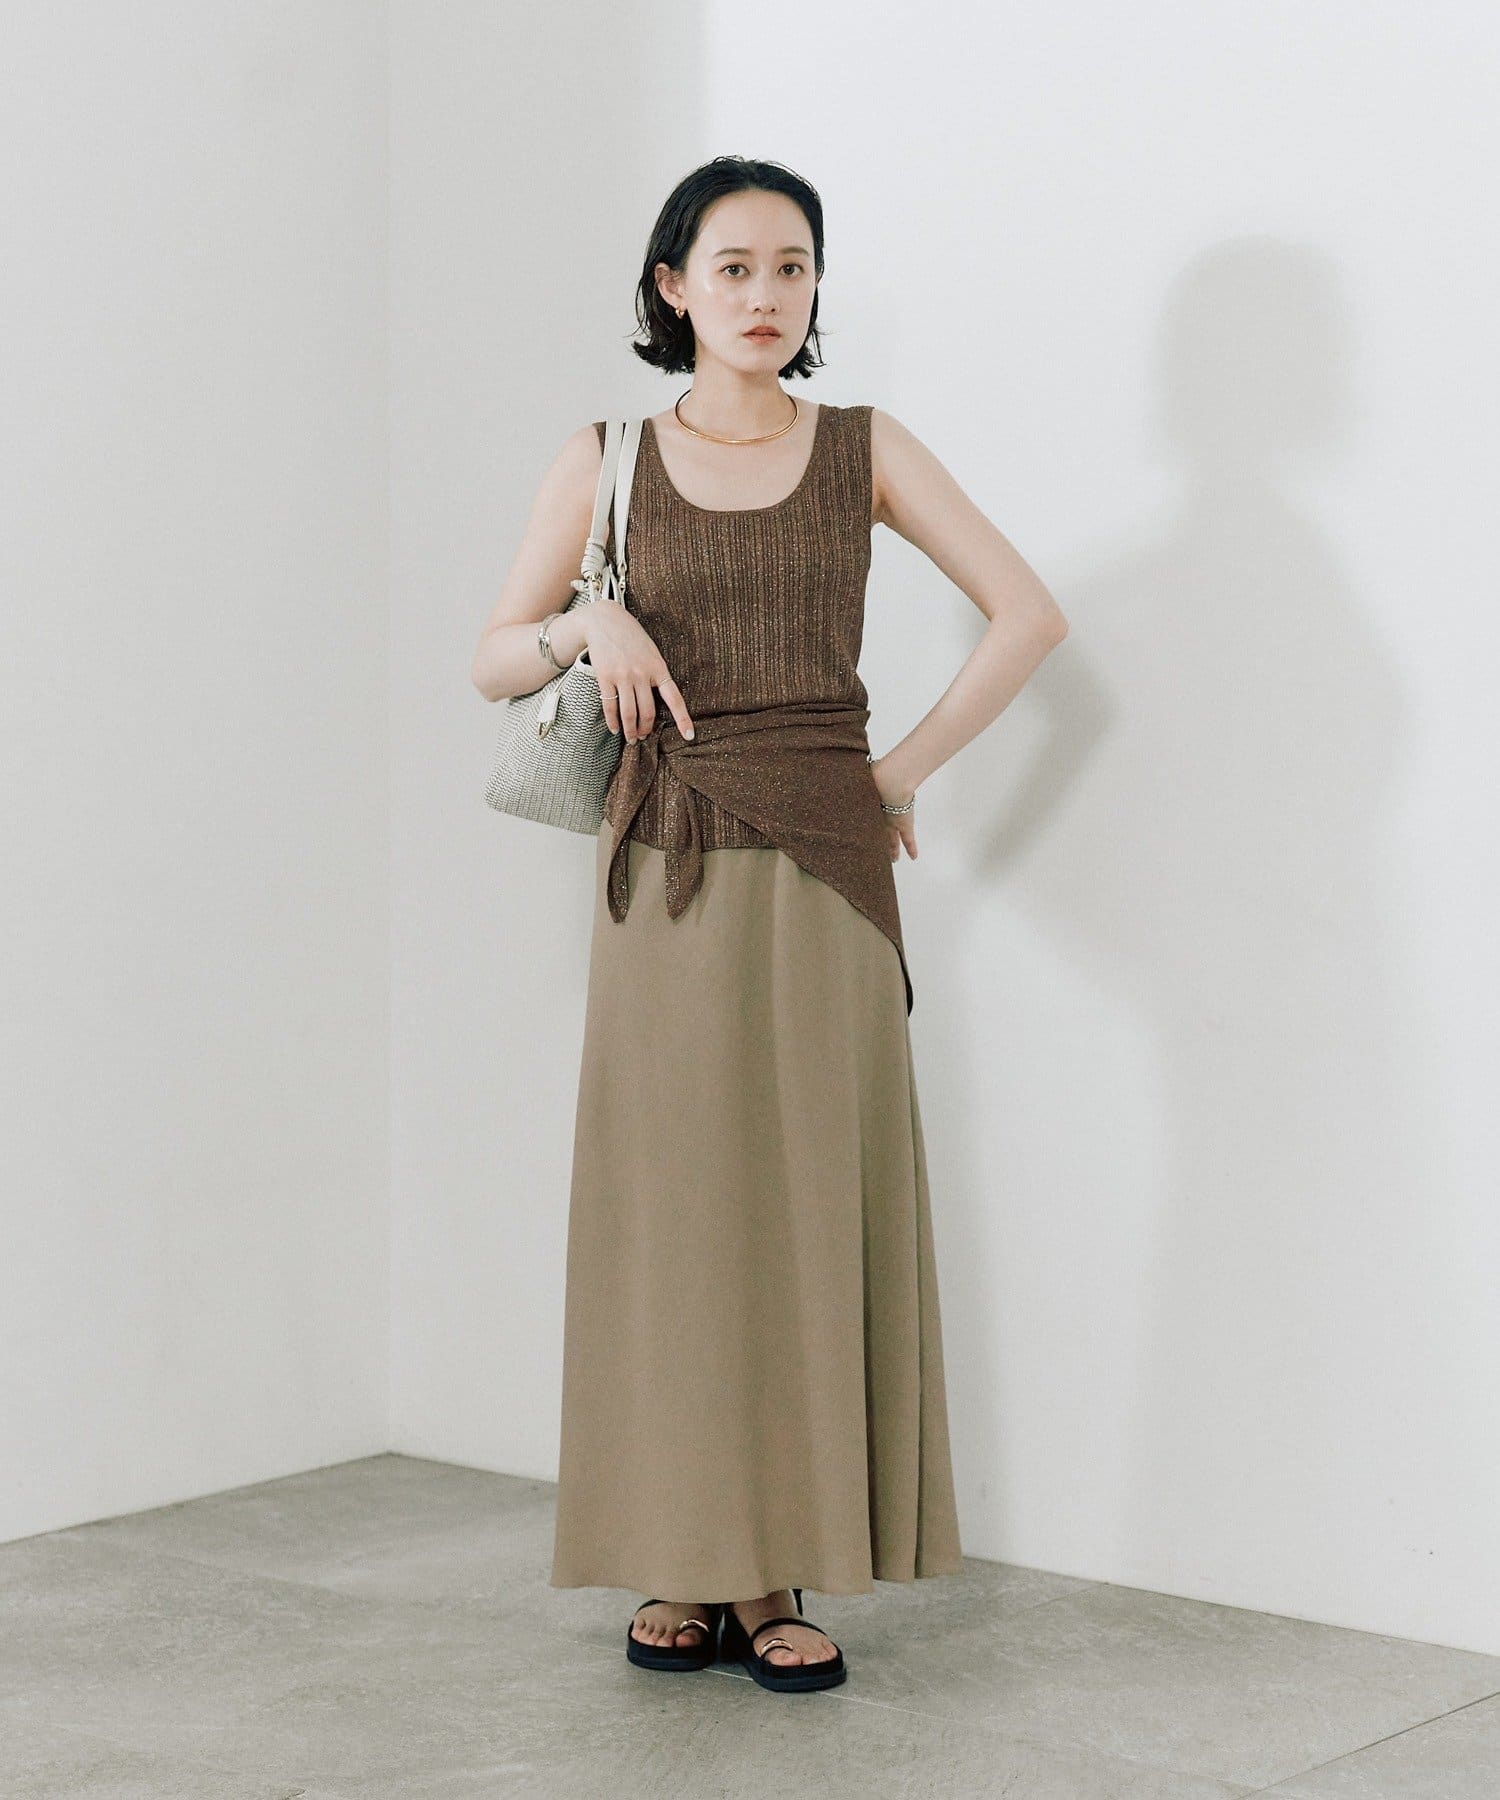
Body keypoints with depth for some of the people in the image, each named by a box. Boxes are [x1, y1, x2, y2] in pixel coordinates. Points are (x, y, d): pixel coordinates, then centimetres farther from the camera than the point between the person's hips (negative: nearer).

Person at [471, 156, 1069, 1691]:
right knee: (671, 1201, 0)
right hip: (667, 867, 0)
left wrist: (906, 765, 0)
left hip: (822, 861, 0)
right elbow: (493, 664, 10)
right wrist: (583, 625, -10)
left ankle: (783, 1572, 5)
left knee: (812, 1202, -1)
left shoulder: (865, 451, 7)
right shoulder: (605, 463, 7)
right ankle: (681, 1567, 8)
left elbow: (1029, 614, 5)